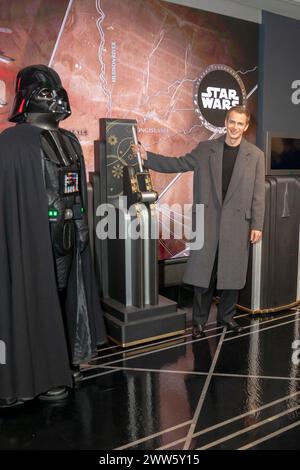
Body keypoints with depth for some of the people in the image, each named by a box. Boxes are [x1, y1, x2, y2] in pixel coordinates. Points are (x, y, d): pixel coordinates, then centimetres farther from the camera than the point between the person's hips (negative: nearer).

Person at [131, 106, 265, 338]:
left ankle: (226, 316, 29)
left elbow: (258, 194, 1)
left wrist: (257, 225, -3)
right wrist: (147, 156, 1)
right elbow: (178, 164, 9)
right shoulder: (205, 148, 5)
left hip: (238, 223, 0)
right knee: (203, 273, 5)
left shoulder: (256, 155, 2)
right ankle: (199, 320, 19)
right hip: (208, 220, 1)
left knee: (232, 274, 9)